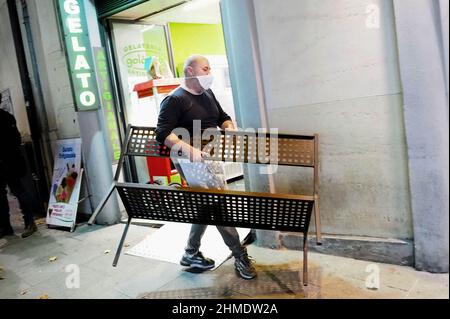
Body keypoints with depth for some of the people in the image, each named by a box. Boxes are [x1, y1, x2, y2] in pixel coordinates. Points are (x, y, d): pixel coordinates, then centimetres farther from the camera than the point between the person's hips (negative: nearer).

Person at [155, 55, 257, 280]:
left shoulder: (207, 93, 12)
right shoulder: (175, 100, -12)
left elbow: (222, 117, 23)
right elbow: (163, 133, -21)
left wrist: (229, 128, -1)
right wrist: (188, 149, -36)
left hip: (212, 157, 9)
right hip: (192, 161, -9)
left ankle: (191, 254, 32)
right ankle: (240, 257, 5)